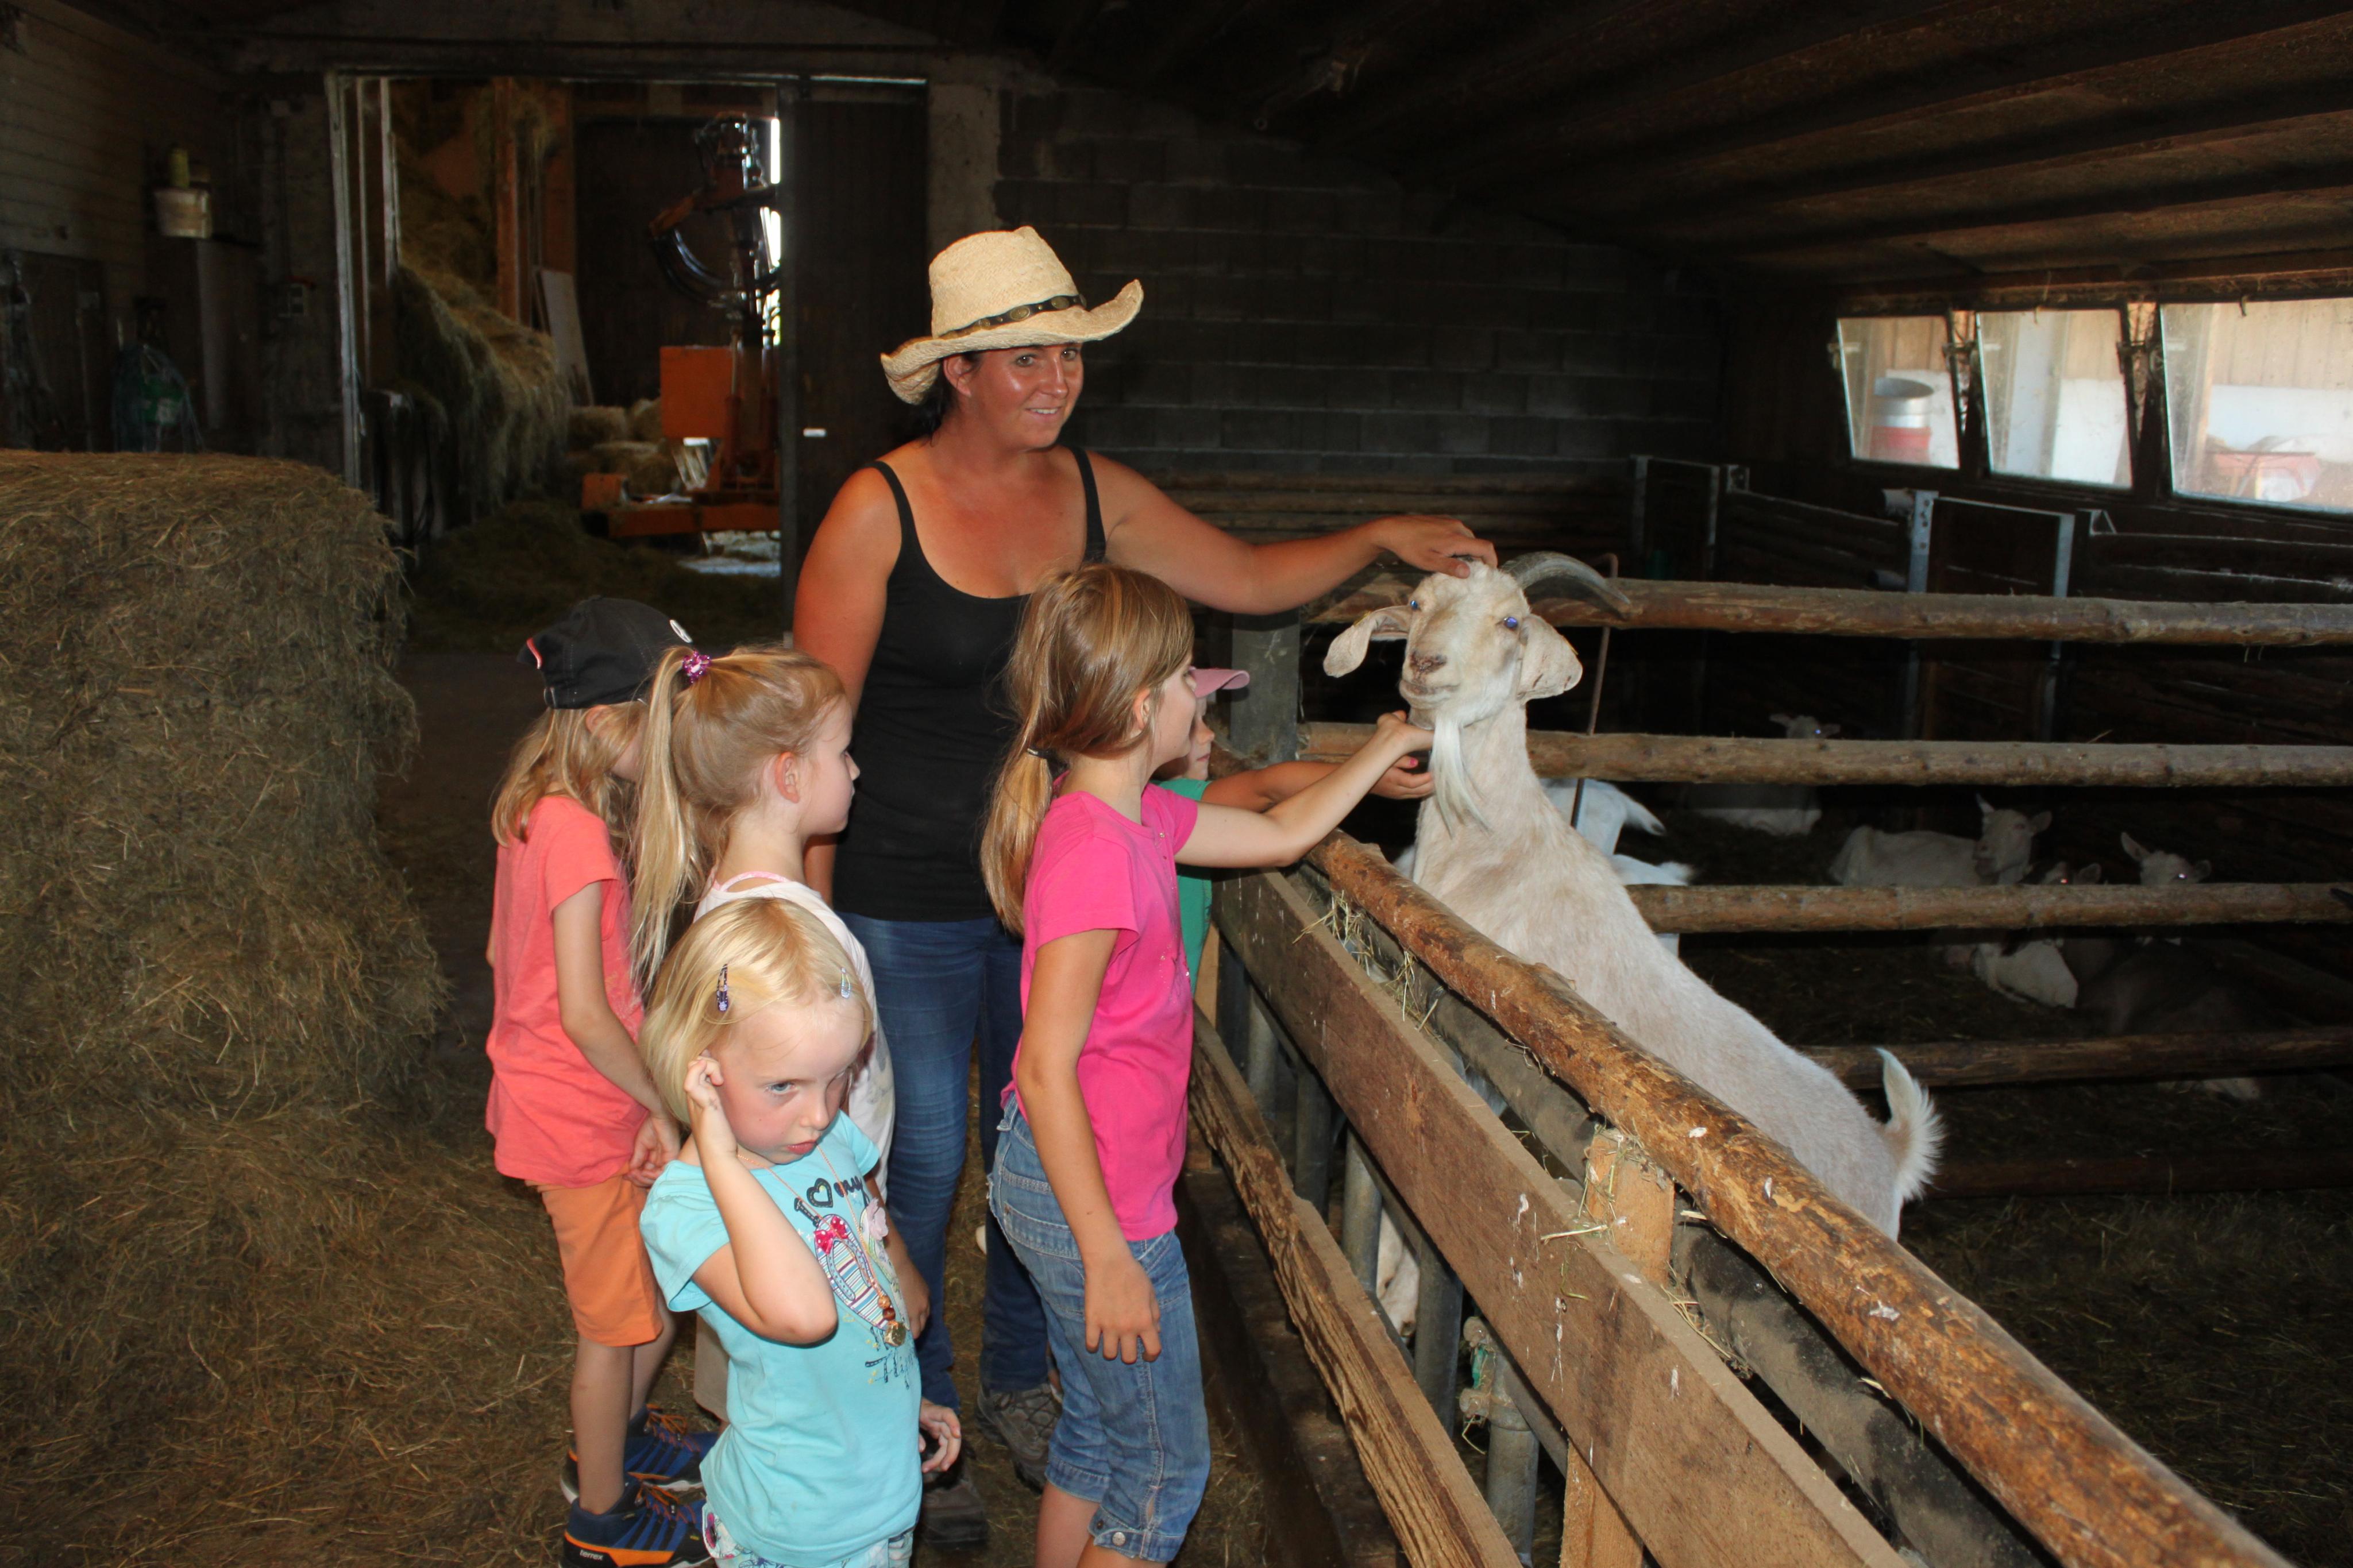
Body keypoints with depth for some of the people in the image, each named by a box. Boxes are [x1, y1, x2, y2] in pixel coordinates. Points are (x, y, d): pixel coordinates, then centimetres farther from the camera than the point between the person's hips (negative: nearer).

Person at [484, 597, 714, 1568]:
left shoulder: (539, 812, 3)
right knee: (620, 1321, 9)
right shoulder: (576, 833, -27)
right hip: (584, 1114, -9)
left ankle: (616, 1438, 44)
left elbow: (504, 952, 14)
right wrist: (662, 1107, -15)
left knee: (669, 1276, 23)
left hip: (550, 1092, 9)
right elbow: (585, 1014, -27)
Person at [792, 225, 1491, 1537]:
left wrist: (1381, 540, -5)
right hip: (909, 906, -4)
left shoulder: (1096, 493, 2)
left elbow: (1254, 579, 10)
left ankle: (1021, 1379, 40)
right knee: (924, 1158, 6)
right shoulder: (880, 510, -12)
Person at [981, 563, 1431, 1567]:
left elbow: (1281, 836, 19)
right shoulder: (1096, 851, -26)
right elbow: (1046, 1068, -26)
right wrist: (1107, 1257, -22)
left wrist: (1383, 750, 25)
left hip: (1063, 1182, 9)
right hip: (1097, 1203, -9)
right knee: (1167, 1468, 9)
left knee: (1095, 1436, 24)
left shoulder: (1130, 816, 3)